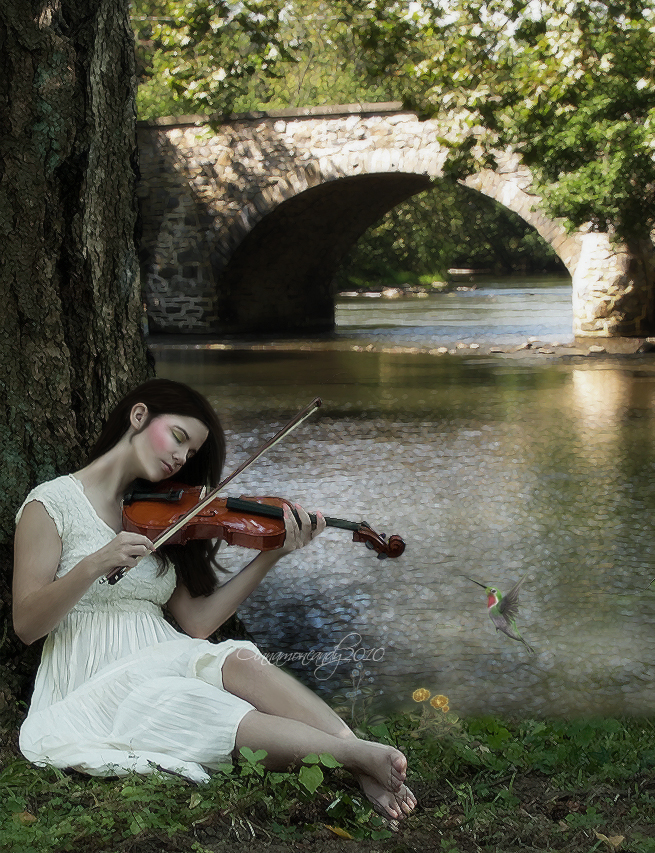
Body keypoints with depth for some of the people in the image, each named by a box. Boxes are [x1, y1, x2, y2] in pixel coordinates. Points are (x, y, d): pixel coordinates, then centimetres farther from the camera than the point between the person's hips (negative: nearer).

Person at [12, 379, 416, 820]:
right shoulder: (52, 503, 0)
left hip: (166, 663, 4)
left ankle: (364, 761, -40)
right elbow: (26, 625, -9)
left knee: (238, 659, -29)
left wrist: (272, 555, -5)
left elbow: (197, 622, 4)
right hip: (93, 685, -4)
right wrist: (96, 564, -25)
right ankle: (358, 755, -35)